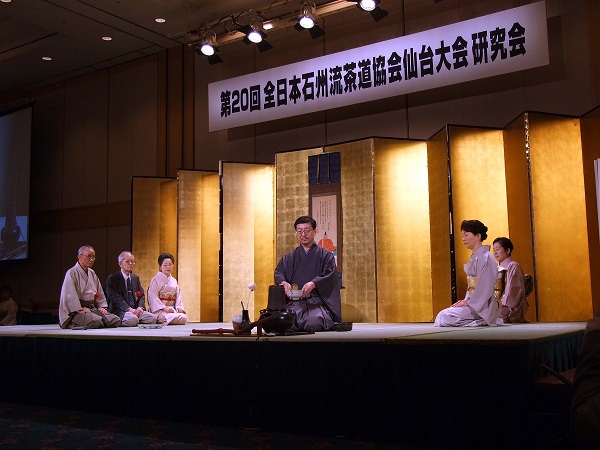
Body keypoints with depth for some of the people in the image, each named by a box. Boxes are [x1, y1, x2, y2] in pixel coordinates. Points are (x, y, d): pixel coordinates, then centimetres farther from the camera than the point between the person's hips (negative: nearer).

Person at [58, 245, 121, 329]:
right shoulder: (72, 273, -5)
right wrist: (80, 309, -19)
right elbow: (69, 295, -13)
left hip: (92, 308, 9)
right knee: (96, 321, -36)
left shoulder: (92, 273, 21)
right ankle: (74, 324, -8)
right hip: (76, 311, -8)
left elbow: (100, 292, 24)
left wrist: (101, 307, 9)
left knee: (116, 320, -11)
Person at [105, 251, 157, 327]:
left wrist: (140, 307, -9)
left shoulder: (135, 278, 21)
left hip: (136, 310, 6)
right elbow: (116, 298, -11)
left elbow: (141, 295, 14)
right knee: (132, 319, -37)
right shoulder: (112, 279, 0)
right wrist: (129, 309, -23)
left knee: (152, 318, -22)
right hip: (119, 311, -6)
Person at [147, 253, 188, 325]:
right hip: (159, 310, -6)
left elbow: (178, 295, 14)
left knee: (185, 317, -27)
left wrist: (179, 307, -6)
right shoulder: (155, 280, 1)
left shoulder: (174, 281, 19)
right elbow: (154, 297, -7)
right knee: (183, 318, -29)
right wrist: (164, 308, -19)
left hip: (172, 309, 6)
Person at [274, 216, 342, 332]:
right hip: (294, 302, 2)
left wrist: (313, 284, -22)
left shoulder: (326, 255, 14)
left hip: (317, 300, -2)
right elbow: (278, 273, 8)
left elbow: (330, 275, -2)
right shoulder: (289, 258, 23)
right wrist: (284, 283, -17)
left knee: (314, 322, -36)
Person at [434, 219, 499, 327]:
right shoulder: (474, 257, 17)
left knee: (443, 316, -19)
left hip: (482, 307, -10)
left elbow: (485, 287, -19)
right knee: (443, 314, 1)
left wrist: (468, 302, -15)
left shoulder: (485, 257, -13)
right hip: (473, 303, 10)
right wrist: (466, 300, 6)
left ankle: (480, 322, -9)